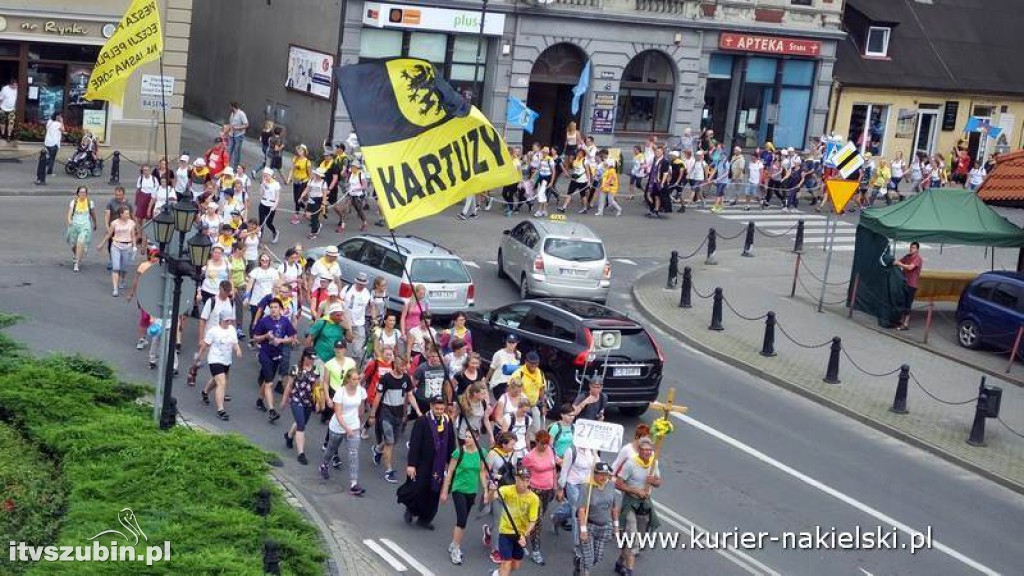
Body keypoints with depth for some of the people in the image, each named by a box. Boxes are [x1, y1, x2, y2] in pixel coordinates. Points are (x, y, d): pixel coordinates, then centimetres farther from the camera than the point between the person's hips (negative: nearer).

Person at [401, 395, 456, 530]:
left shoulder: (447, 421, 2)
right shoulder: (422, 421, -12)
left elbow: (451, 444, 9)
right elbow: (414, 444, -13)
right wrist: (411, 464, -16)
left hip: (439, 465, 4)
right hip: (422, 463, -4)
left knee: (434, 492, 7)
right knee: (418, 488, -3)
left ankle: (425, 518, 20)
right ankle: (411, 509, 26)